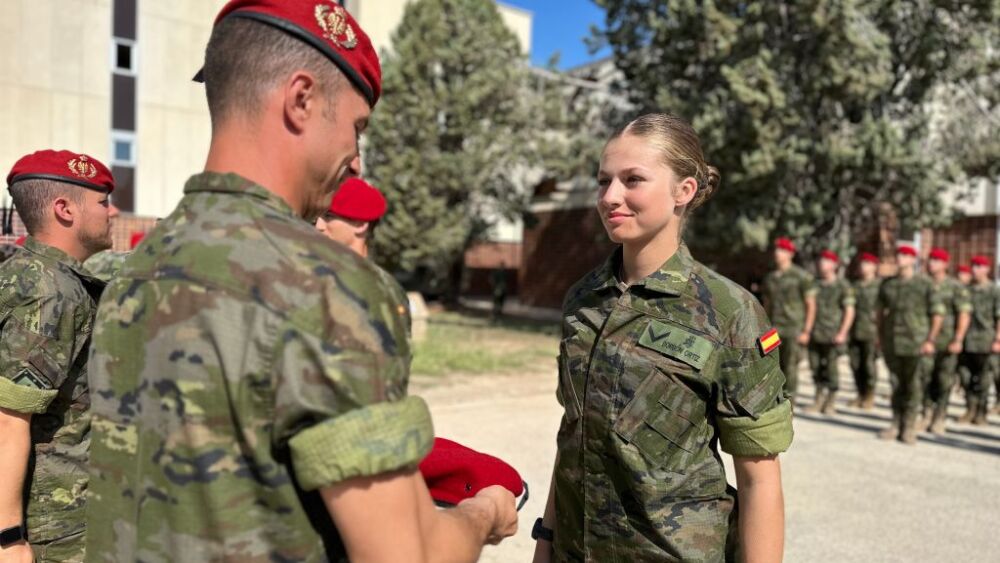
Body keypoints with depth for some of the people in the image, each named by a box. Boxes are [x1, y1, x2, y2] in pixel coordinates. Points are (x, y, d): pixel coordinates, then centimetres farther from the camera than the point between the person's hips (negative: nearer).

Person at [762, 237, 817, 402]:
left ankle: (789, 402, 7)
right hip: (774, 330, 4)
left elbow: (811, 305, -5)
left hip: (795, 329, -4)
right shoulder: (769, 278, 11)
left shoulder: (802, 276, -5)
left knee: (790, 367, -3)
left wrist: (806, 331, -10)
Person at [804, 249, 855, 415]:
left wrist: (842, 333, -13)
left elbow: (849, 311, -5)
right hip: (815, 334, 4)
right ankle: (819, 400, 20)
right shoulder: (815, 285, 10)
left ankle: (831, 402, 14)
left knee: (831, 367, 1)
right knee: (816, 367, 7)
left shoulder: (843, 286, -3)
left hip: (833, 335, -4)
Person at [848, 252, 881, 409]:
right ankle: (860, 394, 17)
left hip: (871, 332, -5)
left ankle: (870, 396, 13)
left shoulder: (880, 285, -1)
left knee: (869, 364, 1)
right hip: (854, 331, 5)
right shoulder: (855, 286, 14)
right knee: (855, 364, 6)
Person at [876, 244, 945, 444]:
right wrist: (880, 336, 11)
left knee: (914, 385, 1)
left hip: (916, 344, -3)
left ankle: (909, 427, 9)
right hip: (892, 343, 4)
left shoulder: (925, 284, -3)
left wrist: (930, 340, -8)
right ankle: (896, 424, 19)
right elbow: (881, 312, 16)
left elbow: (938, 313, -2)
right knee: (896, 384, 9)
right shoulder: (888, 284, 8)